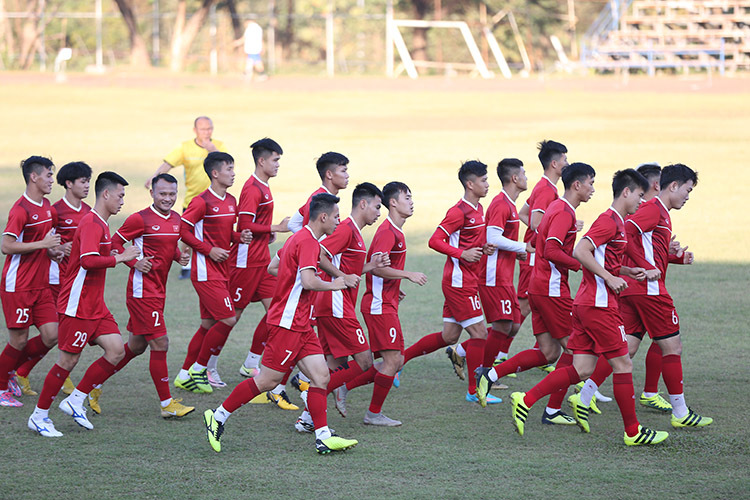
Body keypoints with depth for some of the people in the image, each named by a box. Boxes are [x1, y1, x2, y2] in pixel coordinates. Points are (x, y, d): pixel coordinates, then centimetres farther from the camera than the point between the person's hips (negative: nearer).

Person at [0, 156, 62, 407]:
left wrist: (54, 248, 8)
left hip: (41, 286, 8)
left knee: (51, 336, 0)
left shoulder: (46, 206, 11)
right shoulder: (21, 209, -16)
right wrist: (43, 244, -21)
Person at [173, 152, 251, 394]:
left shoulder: (231, 201, 12)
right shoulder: (202, 201, -14)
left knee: (209, 324, 11)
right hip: (206, 271, -9)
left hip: (221, 271, 9)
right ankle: (198, 368, 1)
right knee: (228, 319, -13)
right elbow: (182, 229, -14)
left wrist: (239, 236, 3)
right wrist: (208, 249, -17)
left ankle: (184, 375, 19)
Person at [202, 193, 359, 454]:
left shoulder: (299, 238, 15)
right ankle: (218, 417, 6)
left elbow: (273, 267, 25)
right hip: (288, 323, -10)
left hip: (300, 324, 10)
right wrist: (333, 285, -13)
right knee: (268, 380, -4)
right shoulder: (308, 242, -16)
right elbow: (308, 281, -29)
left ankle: (323, 437, -1)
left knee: (321, 376, 1)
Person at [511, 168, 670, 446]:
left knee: (582, 369, 6)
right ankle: (632, 431, 5)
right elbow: (580, 252, -23)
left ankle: (526, 400, 1)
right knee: (622, 364, -2)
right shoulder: (610, 221, -13)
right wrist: (610, 277, -20)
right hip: (600, 304, -10)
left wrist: (628, 271, 16)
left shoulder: (615, 222, 18)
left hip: (586, 305, 10)